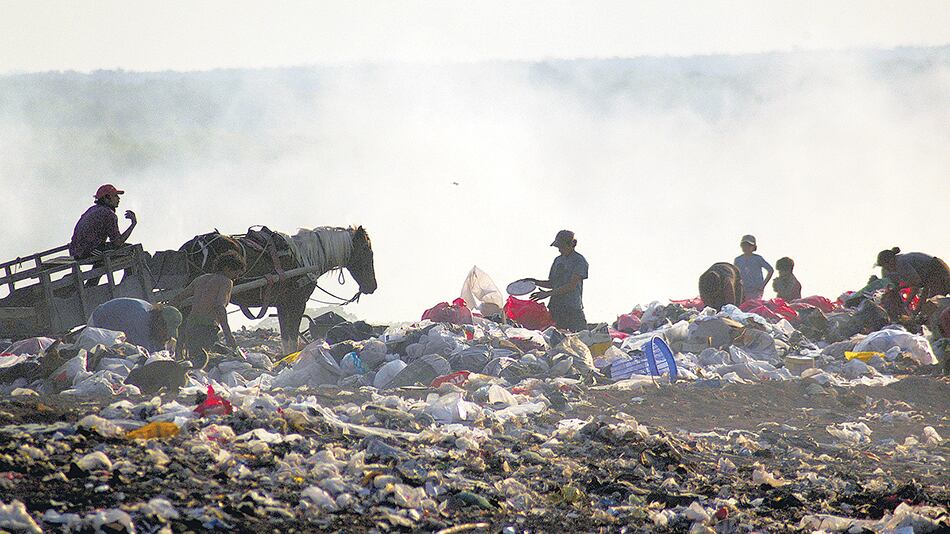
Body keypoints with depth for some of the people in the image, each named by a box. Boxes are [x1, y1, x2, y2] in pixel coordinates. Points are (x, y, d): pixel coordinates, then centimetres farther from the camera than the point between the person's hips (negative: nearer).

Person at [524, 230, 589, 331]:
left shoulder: (579, 261, -7)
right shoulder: (558, 260, 16)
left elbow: (572, 285, -16)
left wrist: (548, 293, -18)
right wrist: (536, 282, 6)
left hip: (573, 308, -6)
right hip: (556, 307, 6)